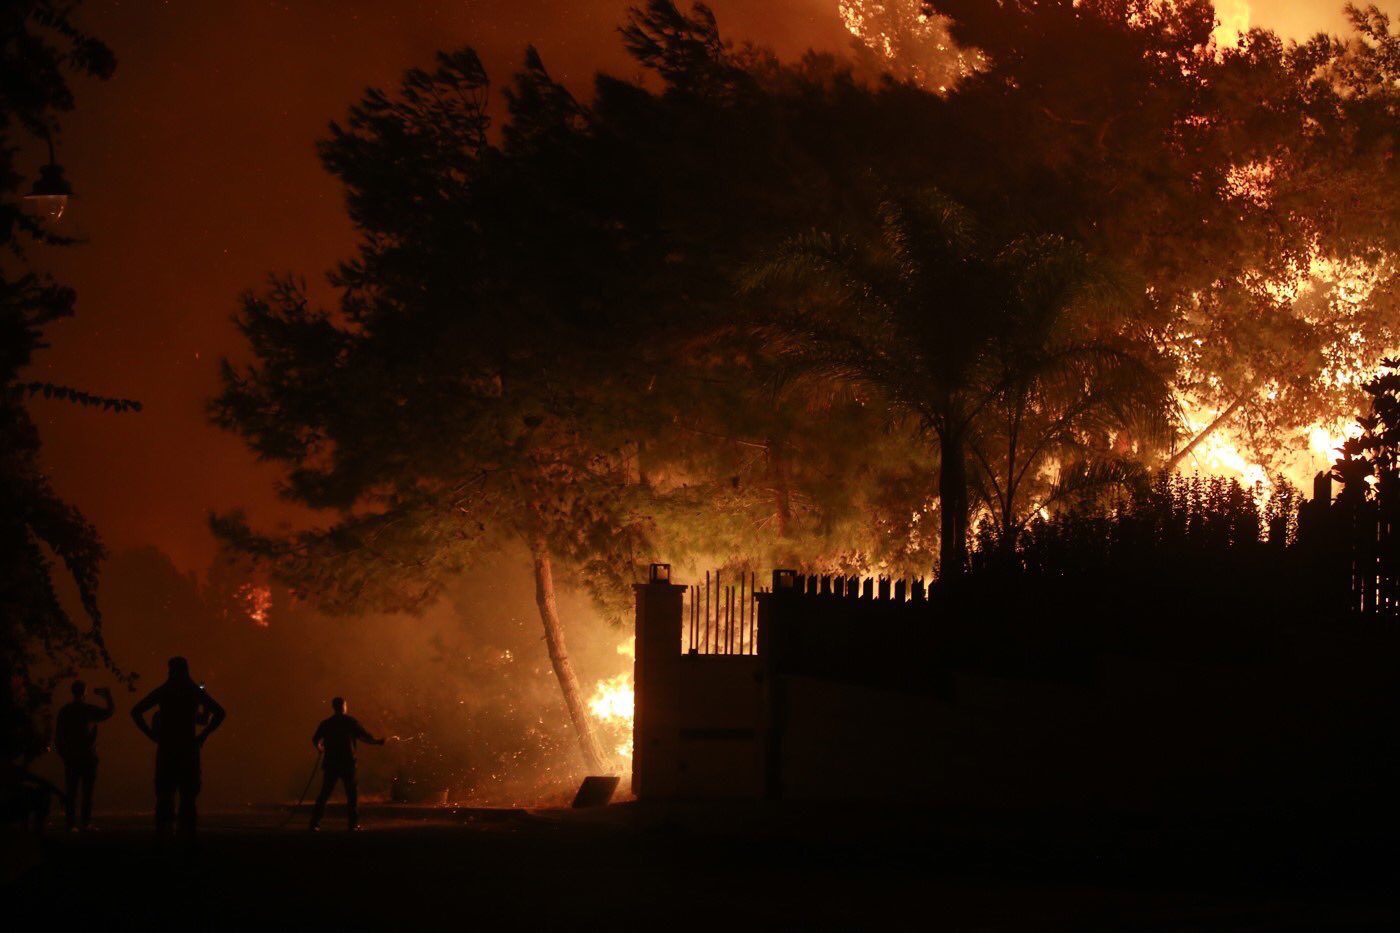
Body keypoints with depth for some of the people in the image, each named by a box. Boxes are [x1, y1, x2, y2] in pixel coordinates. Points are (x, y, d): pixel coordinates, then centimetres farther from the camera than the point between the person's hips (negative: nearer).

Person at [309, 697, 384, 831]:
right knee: (352, 793, 5)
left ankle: (315, 823, 1)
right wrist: (378, 741, 8)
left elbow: (315, 740, 3)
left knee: (324, 793, 6)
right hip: (347, 763, -3)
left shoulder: (326, 724, 4)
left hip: (330, 763, 3)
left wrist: (321, 748, 24)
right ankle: (353, 823, -1)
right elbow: (365, 737, -7)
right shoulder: (350, 722, -3)